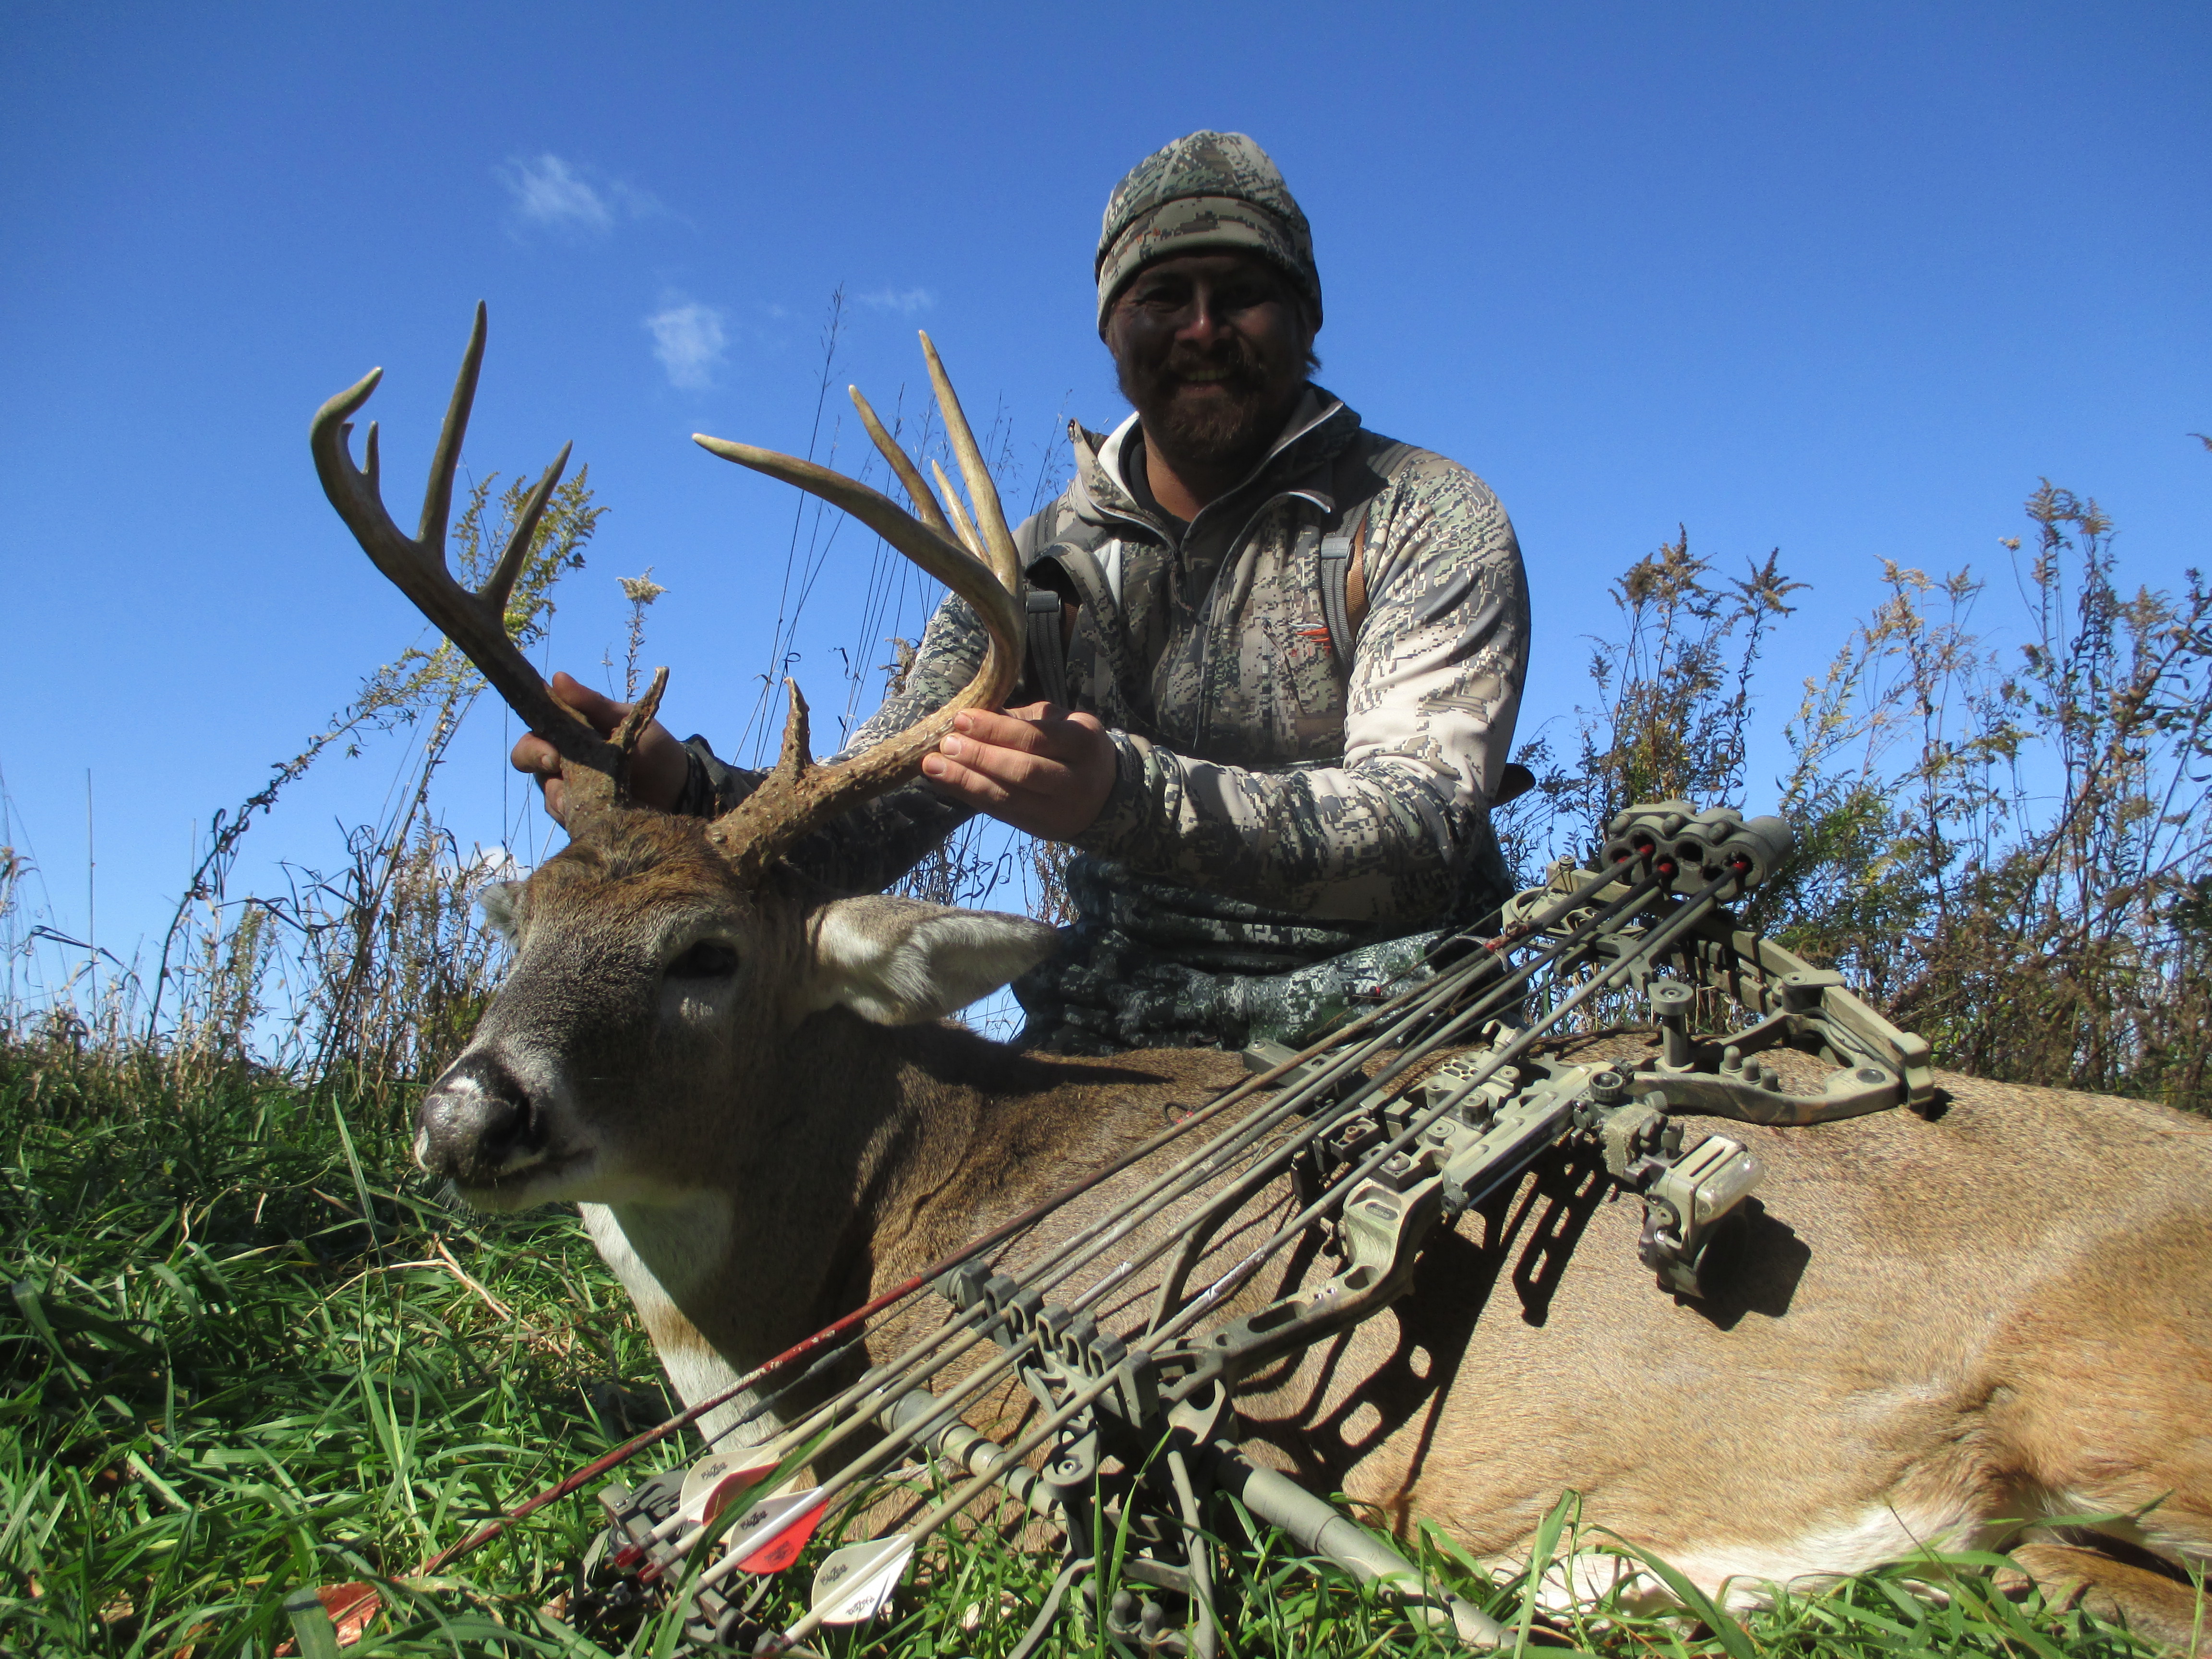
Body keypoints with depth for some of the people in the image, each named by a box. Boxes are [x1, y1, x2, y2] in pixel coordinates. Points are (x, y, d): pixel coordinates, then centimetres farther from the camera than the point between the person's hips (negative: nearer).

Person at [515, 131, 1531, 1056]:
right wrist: (682, 790, -22)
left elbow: (1424, 827, -19)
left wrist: (1127, 796, -35)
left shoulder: (1427, 520, -3)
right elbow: (865, 820, 0)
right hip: (1115, 1043, 2)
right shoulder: (1041, 569, 7)